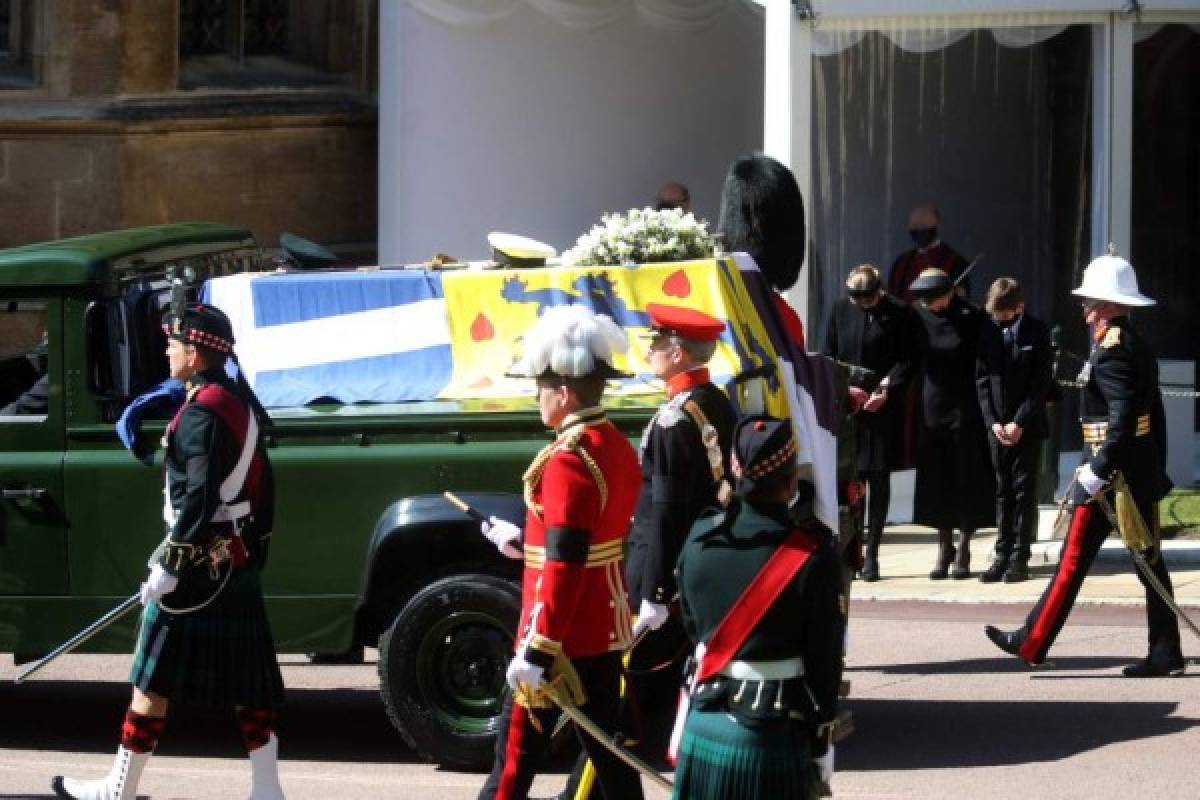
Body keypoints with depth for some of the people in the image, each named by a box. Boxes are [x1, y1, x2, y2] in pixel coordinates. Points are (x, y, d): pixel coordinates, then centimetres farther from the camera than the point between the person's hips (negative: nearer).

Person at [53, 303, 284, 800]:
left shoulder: (201, 414, -17)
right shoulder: (241, 401, 10)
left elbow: (198, 499, -23)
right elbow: (260, 485, 15)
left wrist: (167, 566, -21)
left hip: (199, 565, -9)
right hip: (240, 561, 9)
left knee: (153, 682, 1)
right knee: (247, 682, 7)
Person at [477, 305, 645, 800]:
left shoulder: (567, 460, -20)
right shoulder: (618, 447, 8)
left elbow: (564, 567, -23)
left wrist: (535, 651, -22)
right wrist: (524, 542, 25)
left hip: (564, 634, -9)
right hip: (605, 627, 9)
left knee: (519, 745, 1)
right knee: (605, 745, 13)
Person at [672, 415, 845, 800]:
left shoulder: (699, 537, -2)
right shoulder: (812, 555, -14)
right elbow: (824, 658, -7)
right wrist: (821, 740, 4)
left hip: (703, 729, 4)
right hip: (774, 736, -4)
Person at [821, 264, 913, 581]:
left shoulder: (899, 314, -2)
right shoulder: (841, 310, 7)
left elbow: (907, 360, -1)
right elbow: (828, 356, 10)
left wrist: (886, 388, -14)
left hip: (883, 409, -2)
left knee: (878, 478, 2)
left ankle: (871, 554, 9)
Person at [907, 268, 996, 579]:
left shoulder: (972, 318, -9)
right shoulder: (918, 316, -1)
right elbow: (909, 359, 6)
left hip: (965, 409, -3)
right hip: (931, 408, 3)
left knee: (967, 479, 3)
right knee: (936, 480, 6)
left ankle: (963, 549, 10)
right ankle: (945, 546, 16)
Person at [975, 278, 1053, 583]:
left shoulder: (1036, 332, -4)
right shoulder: (989, 332, 4)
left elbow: (1041, 383, -7)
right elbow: (983, 379, 6)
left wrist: (1019, 422, -12)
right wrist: (993, 421, -5)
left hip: (1027, 426, -3)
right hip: (997, 425, 3)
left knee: (1024, 489, -1)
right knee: (1002, 490, 6)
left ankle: (1020, 558, 0)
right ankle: (1002, 555, 8)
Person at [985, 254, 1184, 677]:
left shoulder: (1110, 348, -15)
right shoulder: (1138, 344, 14)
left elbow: (1124, 415, -24)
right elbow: (1153, 412, 17)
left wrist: (1098, 469, -23)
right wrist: (1156, 469, 20)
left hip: (1111, 469, -9)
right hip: (1143, 471, 9)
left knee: (1074, 558, -2)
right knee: (1149, 561, 7)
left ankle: (1033, 643, 5)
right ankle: (1165, 654, 7)